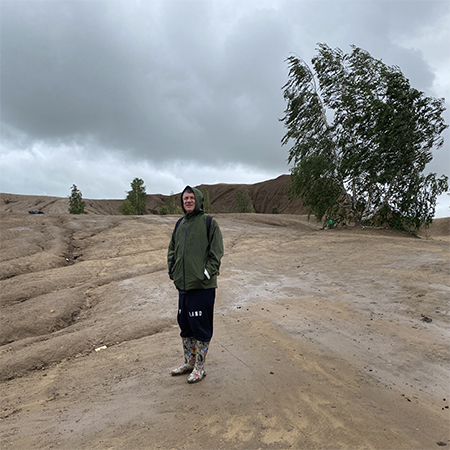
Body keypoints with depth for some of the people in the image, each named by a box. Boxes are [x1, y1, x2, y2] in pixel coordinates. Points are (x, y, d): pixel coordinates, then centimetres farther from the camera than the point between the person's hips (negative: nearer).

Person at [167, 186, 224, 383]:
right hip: (183, 285, 7)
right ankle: (189, 363, 33)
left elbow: (216, 251, -10)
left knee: (201, 326, 3)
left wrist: (207, 273, -15)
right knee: (185, 325, 17)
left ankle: (200, 367, 19)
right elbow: (172, 249, 20)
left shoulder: (209, 223, -6)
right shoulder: (180, 224, 13)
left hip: (202, 285, -7)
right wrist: (172, 271, 9)